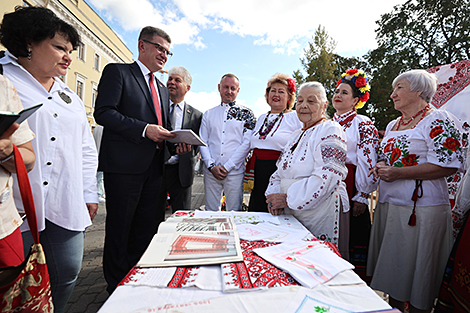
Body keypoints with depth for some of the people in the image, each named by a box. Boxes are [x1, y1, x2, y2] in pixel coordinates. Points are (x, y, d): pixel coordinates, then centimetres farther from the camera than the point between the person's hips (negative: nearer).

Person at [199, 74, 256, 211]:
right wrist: (211, 166, -5)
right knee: (211, 211, 10)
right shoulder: (209, 114, 13)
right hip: (211, 172, 2)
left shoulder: (246, 113, 4)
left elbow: (247, 144, -4)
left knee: (235, 212, 5)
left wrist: (227, 167, -10)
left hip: (235, 172, -2)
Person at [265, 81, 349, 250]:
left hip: (319, 215, -7)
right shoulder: (297, 135, 15)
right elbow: (281, 171, 16)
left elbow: (328, 175, -23)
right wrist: (275, 196, -2)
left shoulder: (330, 130, -9)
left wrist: (288, 199, -20)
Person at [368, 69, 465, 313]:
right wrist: (380, 167, 1)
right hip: (387, 205, 8)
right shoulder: (393, 125, 15)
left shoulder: (439, 121, -8)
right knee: (392, 268, 18)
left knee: (417, 273, 7)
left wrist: (397, 173, -21)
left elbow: (447, 165, -16)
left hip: (420, 209, -7)